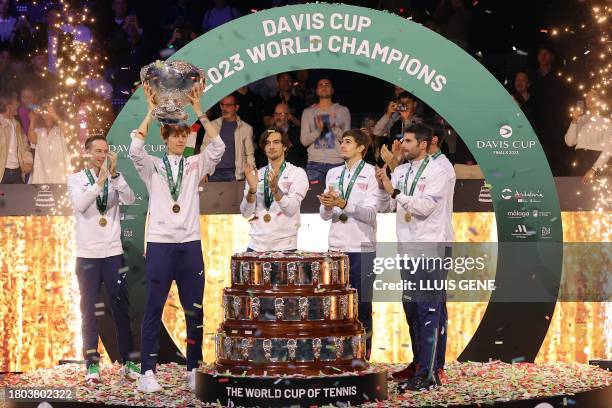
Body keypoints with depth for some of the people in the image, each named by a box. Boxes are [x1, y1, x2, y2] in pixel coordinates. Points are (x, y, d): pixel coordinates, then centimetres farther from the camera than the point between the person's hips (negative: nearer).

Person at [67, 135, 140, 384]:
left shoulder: (116, 179, 6)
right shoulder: (76, 179, 1)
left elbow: (130, 200, -12)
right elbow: (80, 205, -17)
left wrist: (114, 175, -21)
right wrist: (99, 181, -26)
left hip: (113, 253, 1)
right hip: (87, 254, -1)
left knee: (121, 307, 2)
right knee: (89, 309, 2)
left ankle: (128, 361, 8)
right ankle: (92, 364, 6)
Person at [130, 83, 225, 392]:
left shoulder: (195, 165, 9)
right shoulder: (152, 166, 4)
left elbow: (218, 147, -7)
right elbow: (135, 149, -15)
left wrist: (199, 111, -11)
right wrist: (152, 111, -14)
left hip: (190, 245, 2)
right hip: (160, 245, -2)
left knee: (194, 310, 5)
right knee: (153, 310, -1)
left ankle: (193, 369, 13)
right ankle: (148, 372, 1)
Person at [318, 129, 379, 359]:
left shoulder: (371, 173, -2)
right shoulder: (333, 174, 14)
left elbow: (370, 213, -12)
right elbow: (324, 215, 12)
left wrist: (343, 203, -24)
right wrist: (327, 206, -11)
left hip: (361, 248, -5)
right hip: (336, 247, 5)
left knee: (361, 305, -2)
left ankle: (362, 355, 5)